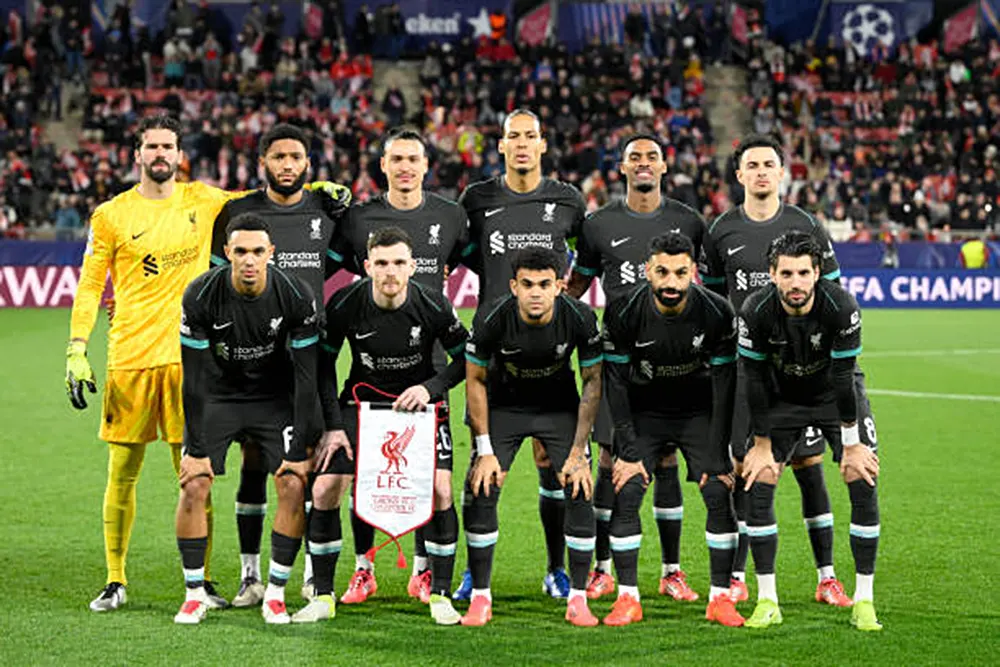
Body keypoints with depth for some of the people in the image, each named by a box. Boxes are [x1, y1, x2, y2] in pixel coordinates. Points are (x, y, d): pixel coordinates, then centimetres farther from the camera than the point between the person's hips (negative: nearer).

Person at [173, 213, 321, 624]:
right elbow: (194, 378, -17)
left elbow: (307, 376, -16)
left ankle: (275, 594, 1)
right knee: (193, 487, -12)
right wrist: (197, 448, -16)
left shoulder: (296, 297, -22)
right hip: (218, 396, 0)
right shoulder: (201, 296, -23)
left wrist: (299, 448, -17)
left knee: (294, 486, -13)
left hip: (275, 397, 0)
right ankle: (195, 594, 4)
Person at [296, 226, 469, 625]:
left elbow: (465, 358, -5)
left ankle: (440, 594, -2)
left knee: (440, 490, -18)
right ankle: (323, 596, 3)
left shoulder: (433, 306, -18)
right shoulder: (344, 305, -17)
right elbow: (324, 364, -3)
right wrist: (333, 426, -8)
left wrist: (430, 388, -20)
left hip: (419, 402, -1)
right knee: (324, 489, -11)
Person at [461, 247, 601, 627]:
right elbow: (475, 381, -12)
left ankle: (577, 599, -1)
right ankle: (481, 598, 1)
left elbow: (593, 383, -12)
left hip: (560, 407, 0)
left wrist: (579, 452, -14)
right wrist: (485, 451, -14)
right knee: (480, 492, -11)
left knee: (580, 492, -12)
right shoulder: (492, 319, -27)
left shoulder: (579, 318, -25)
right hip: (503, 406, 0)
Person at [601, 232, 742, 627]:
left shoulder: (717, 313, -21)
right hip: (643, 412, 0)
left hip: (699, 412, 0)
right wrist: (628, 452, -16)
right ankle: (627, 598, -3)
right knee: (625, 495, -13)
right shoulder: (624, 313, -21)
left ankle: (720, 597, -1)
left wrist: (718, 457, -14)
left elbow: (724, 383, -13)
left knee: (720, 496, -11)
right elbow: (616, 382, -13)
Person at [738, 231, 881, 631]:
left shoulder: (841, 308, -29)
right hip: (781, 399, 1)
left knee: (864, 485, -12)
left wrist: (851, 445, -18)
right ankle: (767, 602, 0)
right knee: (757, 486, -10)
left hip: (835, 396, -1)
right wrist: (762, 445, -12)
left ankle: (864, 602, -3)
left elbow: (843, 377, -24)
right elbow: (754, 379, -16)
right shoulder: (755, 312, -26)